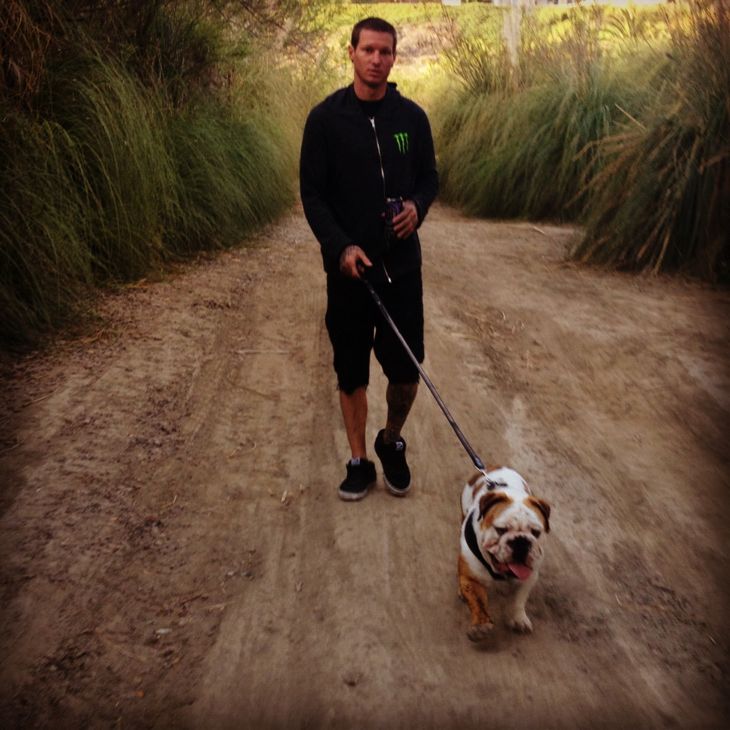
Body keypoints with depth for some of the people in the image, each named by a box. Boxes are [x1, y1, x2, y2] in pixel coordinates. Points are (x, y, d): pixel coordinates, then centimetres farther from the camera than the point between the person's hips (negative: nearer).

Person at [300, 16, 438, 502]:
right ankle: (360, 460, 25)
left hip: (402, 264, 2)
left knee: (406, 370, 1)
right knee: (351, 372, 8)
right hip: (348, 266, -1)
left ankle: (392, 442, 29)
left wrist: (418, 206, -11)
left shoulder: (412, 116, 4)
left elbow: (429, 177, 13)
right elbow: (312, 193, -5)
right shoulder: (326, 118, -3)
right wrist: (340, 246, -19)